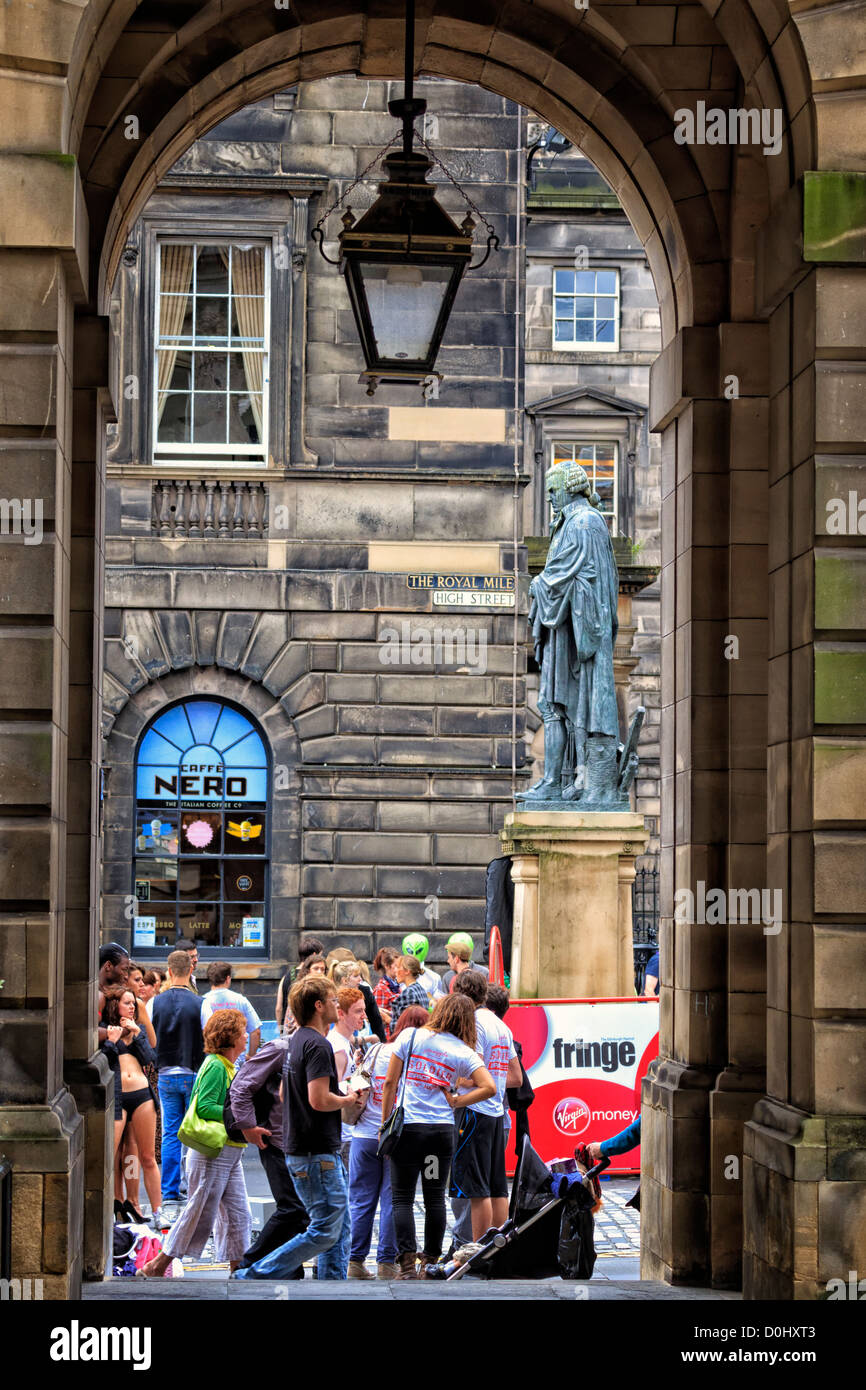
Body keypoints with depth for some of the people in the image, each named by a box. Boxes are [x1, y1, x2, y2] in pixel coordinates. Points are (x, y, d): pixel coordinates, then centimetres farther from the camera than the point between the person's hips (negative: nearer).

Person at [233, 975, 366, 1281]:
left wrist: (343, 1100, 17)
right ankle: (253, 1278, -6)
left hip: (299, 1149, 10)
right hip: (317, 1153, -10)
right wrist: (349, 1100, -6)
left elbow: (284, 1093, 22)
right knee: (325, 1232, -7)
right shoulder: (318, 1045, -17)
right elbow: (319, 1099, -26)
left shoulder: (295, 1041, 13)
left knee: (340, 1228, 12)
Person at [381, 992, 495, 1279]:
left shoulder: (410, 1036, 0)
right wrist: (456, 1102, 3)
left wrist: (385, 1122, 7)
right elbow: (489, 1087, -8)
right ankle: (431, 1261, 17)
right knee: (435, 1196, 12)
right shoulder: (464, 1053, 2)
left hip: (408, 1126, -2)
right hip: (443, 1128, 2)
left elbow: (390, 1082, 0)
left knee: (402, 1197, 1)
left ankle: (407, 1264, -8)